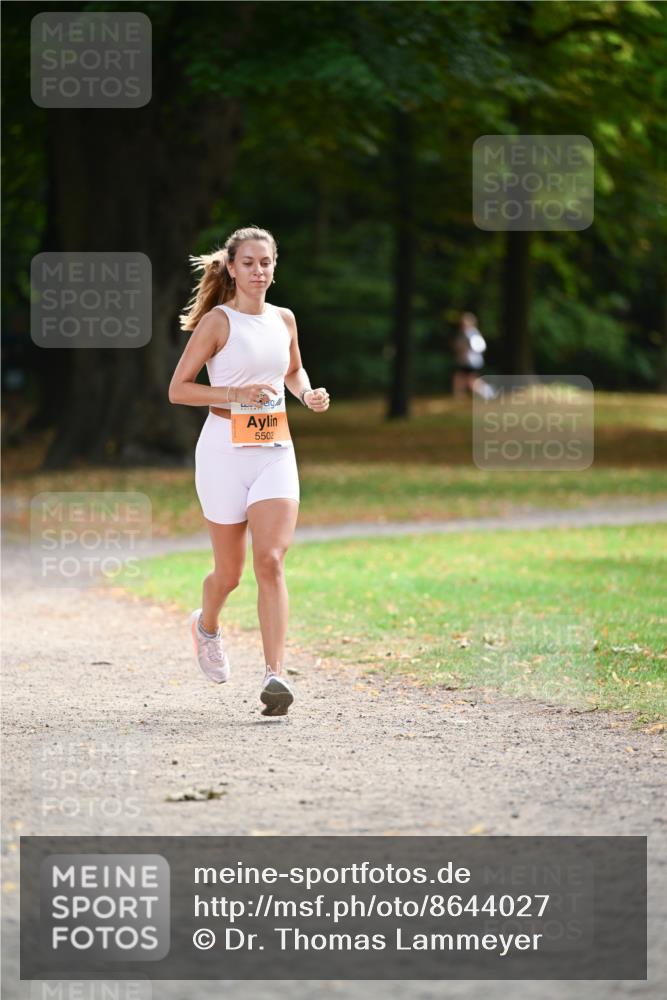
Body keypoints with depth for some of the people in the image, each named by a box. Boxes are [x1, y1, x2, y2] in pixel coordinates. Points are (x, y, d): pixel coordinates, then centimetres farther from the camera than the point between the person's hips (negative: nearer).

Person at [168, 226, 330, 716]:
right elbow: (178, 388, -6)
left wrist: (309, 394, 6)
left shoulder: (284, 319, 9)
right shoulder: (216, 321, -5)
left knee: (271, 562, -14)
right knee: (229, 573, 8)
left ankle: (275, 675, -19)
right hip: (225, 452, -3)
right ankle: (207, 625, 43)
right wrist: (236, 394, -19)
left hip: (275, 454, 3)